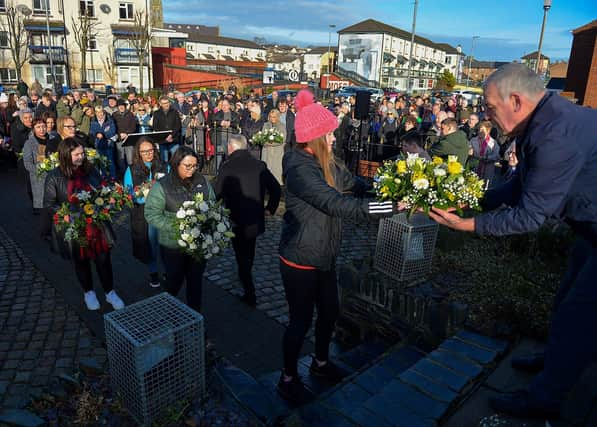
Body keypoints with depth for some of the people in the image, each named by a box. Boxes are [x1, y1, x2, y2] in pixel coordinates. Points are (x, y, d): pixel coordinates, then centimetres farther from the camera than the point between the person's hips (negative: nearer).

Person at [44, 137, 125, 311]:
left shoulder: (90, 170, -1)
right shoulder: (54, 177, -9)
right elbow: (49, 204, -6)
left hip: (96, 224, 2)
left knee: (103, 258, 8)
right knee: (81, 261, 16)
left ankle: (110, 292, 27)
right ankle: (88, 292, 38)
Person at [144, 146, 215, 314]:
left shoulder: (202, 181, 1)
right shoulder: (162, 186, -11)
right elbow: (151, 214, -12)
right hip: (173, 245, -3)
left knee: (196, 280, 16)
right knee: (175, 281, 15)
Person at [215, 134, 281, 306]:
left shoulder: (227, 167, -15)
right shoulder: (260, 165, -2)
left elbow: (217, 194, -13)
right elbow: (276, 188, 2)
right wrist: (270, 209, 12)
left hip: (237, 222, -4)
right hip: (256, 220, 5)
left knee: (242, 257, 8)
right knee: (249, 252, 26)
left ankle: (250, 295, 11)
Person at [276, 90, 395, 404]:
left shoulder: (325, 162, 3)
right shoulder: (300, 169, -26)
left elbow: (355, 184, -1)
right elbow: (339, 204, -34)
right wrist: (392, 206, -34)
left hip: (324, 257, 8)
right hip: (300, 261, -8)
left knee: (329, 312, 21)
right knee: (301, 320, 7)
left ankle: (321, 362, 46)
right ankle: (288, 379, 30)